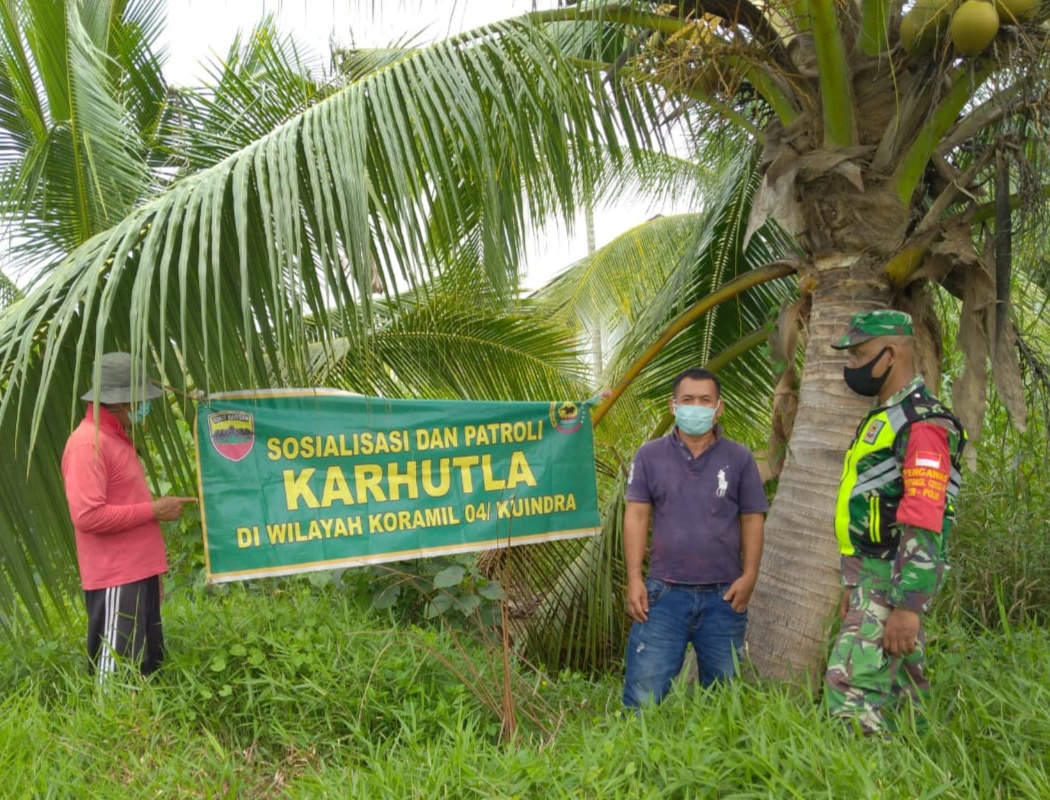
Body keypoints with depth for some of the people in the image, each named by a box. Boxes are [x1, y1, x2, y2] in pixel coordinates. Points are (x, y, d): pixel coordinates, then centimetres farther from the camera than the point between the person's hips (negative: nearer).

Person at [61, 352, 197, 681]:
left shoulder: (117, 438, 15)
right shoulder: (87, 443, -16)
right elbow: (88, 516, -24)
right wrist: (153, 510, -17)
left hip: (137, 572, 10)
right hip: (115, 578, -10)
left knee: (149, 665, 15)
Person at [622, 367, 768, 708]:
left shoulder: (739, 458, 6)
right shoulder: (650, 456, 4)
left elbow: (752, 520, 6)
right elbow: (636, 517, 1)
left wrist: (749, 576, -6)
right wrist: (634, 580, -7)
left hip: (723, 595, 1)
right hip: (665, 592, -1)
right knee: (644, 693, -2)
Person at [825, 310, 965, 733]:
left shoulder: (921, 423, -16)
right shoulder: (884, 417, 16)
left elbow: (923, 527, -23)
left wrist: (906, 605, -27)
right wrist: (854, 585, 23)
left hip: (894, 580, -10)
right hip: (874, 576, 10)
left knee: (852, 684, -14)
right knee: (899, 687, 15)